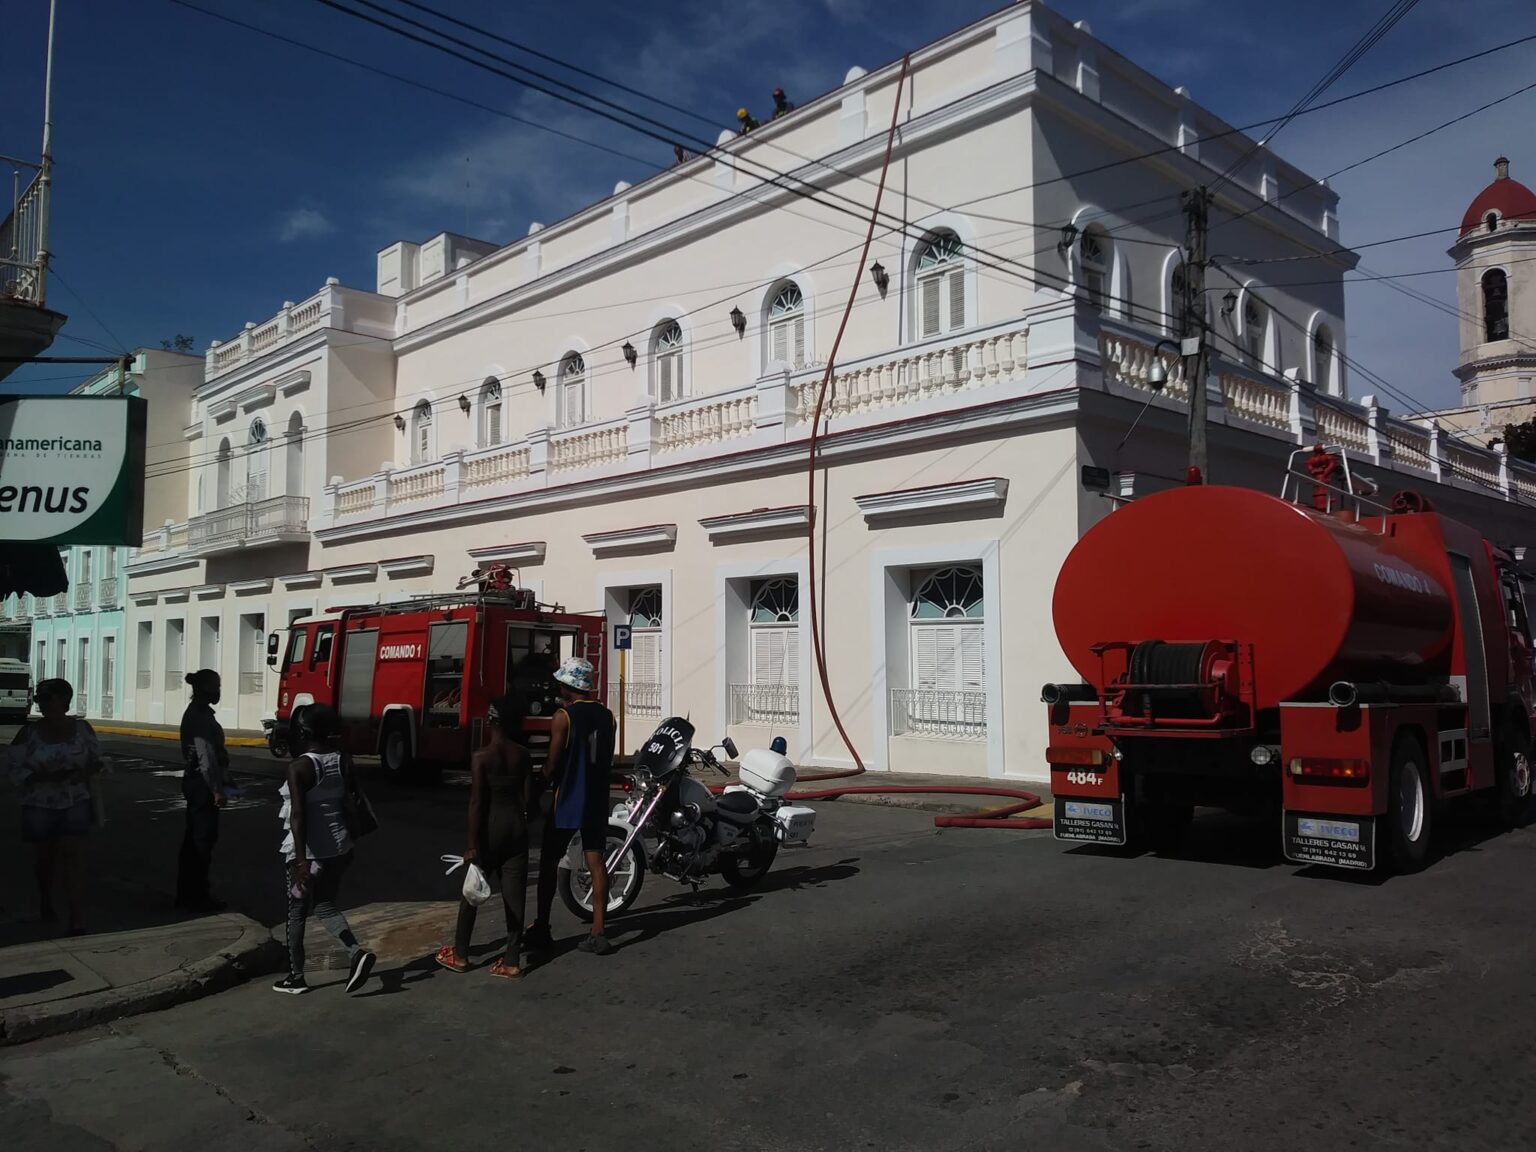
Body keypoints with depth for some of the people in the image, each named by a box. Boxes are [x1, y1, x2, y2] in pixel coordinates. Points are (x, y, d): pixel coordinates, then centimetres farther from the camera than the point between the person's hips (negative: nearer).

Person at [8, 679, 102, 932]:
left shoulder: (82, 728, -1)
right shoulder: (29, 733, -4)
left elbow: (97, 759, 8)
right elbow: (15, 771, -5)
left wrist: (86, 772, -13)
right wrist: (44, 776, -21)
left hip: (75, 801, -1)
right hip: (39, 804, 1)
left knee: (70, 851, -11)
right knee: (44, 854, 12)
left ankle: (75, 916, -11)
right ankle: (45, 901, 39)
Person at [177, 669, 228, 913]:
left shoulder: (196, 713, 13)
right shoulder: (200, 716, -18)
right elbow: (206, 756, -21)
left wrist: (221, 782, 22)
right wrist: (217, 789, -20)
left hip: (194, 782, 10)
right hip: (203, 784, -10)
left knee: (193, 838, 15)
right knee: (203, 839, -3)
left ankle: (186, 894, 23)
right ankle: (197, 897, 4)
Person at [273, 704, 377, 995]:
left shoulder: (299, 768, -16)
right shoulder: (342, 762, 3)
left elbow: (299, 815, -23)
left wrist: (301, 860, -25)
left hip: (309, 852, -6)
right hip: (339, 848, 6)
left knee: (296, 913, 12)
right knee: (324, 906, 19)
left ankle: (296, 977, 22)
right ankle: (357, 952, -1)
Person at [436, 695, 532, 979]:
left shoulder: (481, 757, -13)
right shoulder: (522, 754, 0)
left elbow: (476, 802, -14)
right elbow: (526, 796, 5)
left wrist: (473, 844, -11)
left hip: (491, 826, -4)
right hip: (516, 825, 4)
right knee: (514, 894, 5)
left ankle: (459, 955, 23)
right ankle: (512, 961, 8)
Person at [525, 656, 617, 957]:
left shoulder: (564, 717, -13)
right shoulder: (606, 715, 4)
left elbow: (552, 764, -12)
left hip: (567, 800, -5)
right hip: (597, 800, 5)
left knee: (549, 864, 9)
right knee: (597, 862, 5)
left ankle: (541, 930, 15)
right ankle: (597, 934, 3)